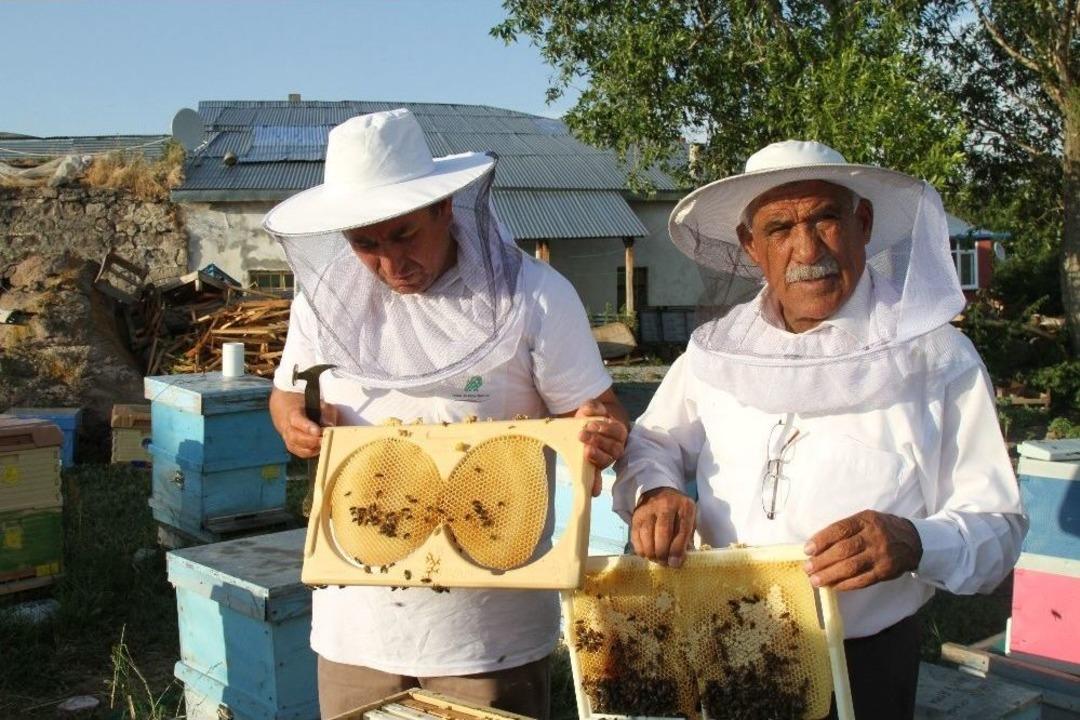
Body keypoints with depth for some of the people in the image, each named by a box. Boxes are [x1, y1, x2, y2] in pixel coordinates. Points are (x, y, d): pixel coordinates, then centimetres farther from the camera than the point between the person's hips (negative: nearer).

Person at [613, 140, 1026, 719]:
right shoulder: (715, 347, 1)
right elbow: (652, 443, 10)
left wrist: (915, 543, -31)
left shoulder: (935, 357, -9)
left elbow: (997, 524, -10)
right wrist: (653, 491, -13)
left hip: (863, 668, -3)